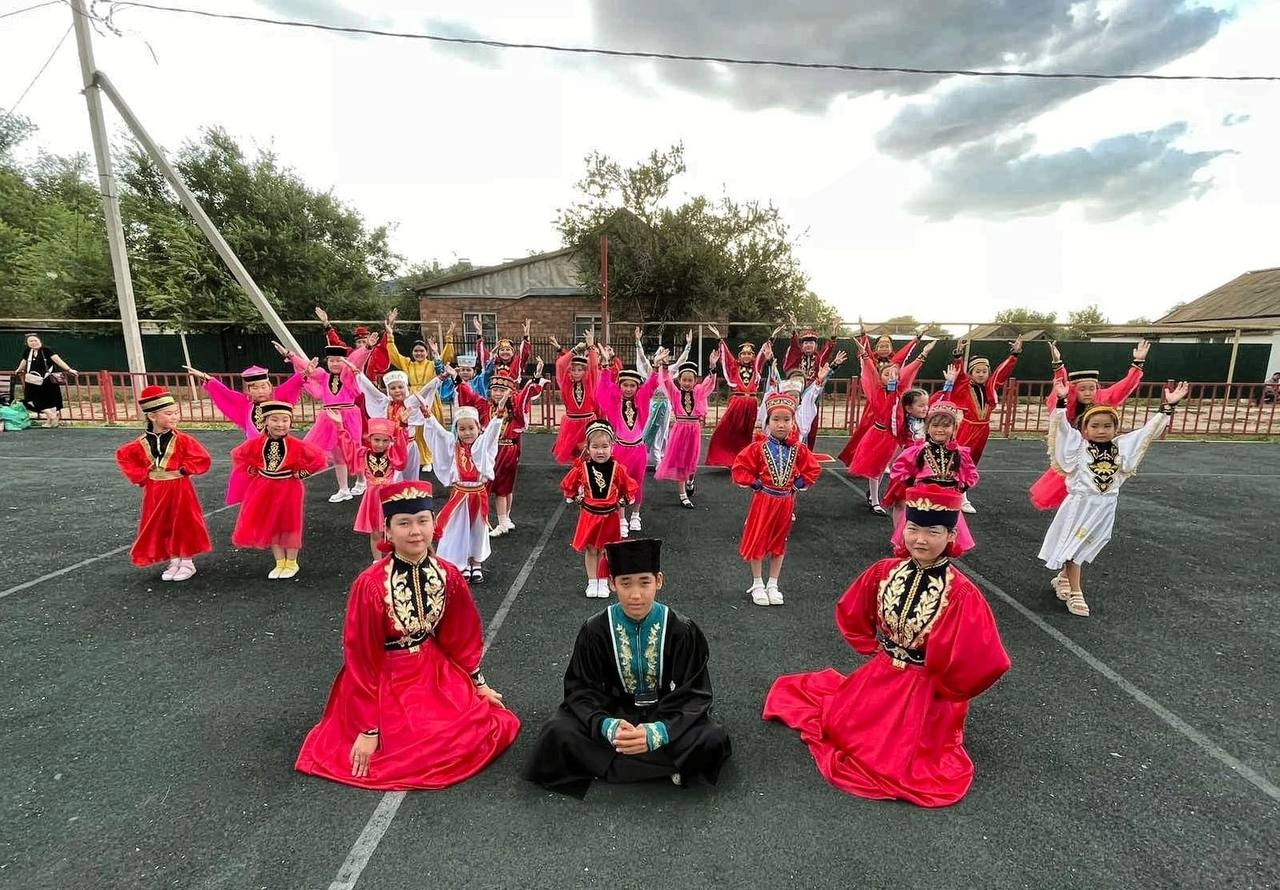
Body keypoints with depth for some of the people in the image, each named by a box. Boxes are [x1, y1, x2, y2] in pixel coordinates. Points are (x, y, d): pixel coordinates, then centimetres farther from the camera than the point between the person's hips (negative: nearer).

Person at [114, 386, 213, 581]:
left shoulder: (183, 440, -11)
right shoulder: (141, 443, -3)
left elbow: (203, 460, -12)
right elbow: (123, 456, 12)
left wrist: (183, 470, -14)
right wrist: (141, 476, 3)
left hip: (179, 489, -3)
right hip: (155, 491, 3)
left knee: (184, 524, 5)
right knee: (161, 527, 11)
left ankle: (187, 562, 19)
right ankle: (173, 562, 26)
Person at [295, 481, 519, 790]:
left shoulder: (448, 576, -10)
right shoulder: (370, 586, -23)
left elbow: (463, 637, 5)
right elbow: (361, 661, -16)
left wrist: (478, 683, 10)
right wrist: (368, 728, -13)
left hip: (436, 671, 5)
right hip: (386, 680, -4)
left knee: (495, 726, -4)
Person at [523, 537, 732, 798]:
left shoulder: (682, 631, -16)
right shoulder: (595, 631, -13)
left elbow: (694, 694, -13)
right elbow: (581, 690, -9)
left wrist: (658, 732, -32)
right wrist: (607, 727, -30)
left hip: (666, 714, 0)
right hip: (614, 713, 1)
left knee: (712, 739, -28)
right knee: (558, 733, -25)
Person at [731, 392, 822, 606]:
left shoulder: (799, 449, -2)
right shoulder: (759, 447, -11)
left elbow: (812, 469, 10)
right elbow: (739, 467, -6)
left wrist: (799, 484, -2)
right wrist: (754, 483, -11)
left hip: (786, 501, 3)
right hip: (763, 499, -2)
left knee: (779, 543, 13)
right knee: (757, 541, 5)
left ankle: (773, 585, 27)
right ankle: (757, 584, 20)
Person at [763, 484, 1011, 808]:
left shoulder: (961, 593, -26)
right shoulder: (885, 571, -12)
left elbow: (978, 662, -23)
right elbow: (850, 613, 5)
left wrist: (942, 688, -9)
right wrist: (875, 648, 4)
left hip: (926, 691, -4)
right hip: (882, 675, 4)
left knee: (894, 760, -1)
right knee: (838, 723, 8)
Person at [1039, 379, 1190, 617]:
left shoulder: (1123, 445, 6)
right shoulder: (1078, 444, -7)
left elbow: (1149, 430, 7)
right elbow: (1061, 427, -17)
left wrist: (1168, 407, 3)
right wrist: (1061, 401, -30)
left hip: (1105, 507, 4)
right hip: (1080, 504, -4)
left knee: (1085, 548, 14)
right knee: (1073, 547, 1)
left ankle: (1063, 577, 34)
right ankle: (1075, 593, 11)